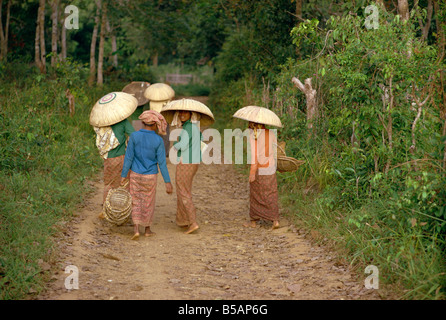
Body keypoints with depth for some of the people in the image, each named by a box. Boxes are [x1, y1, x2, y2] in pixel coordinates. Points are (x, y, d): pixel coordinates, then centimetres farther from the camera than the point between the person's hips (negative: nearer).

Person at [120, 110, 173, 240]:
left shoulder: (134, 136, -13)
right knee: (148, 202, 16)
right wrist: (168, 182, -9)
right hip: (150, 176, 0)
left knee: (136, 202, 10)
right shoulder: (158, 141, -15)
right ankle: (147, 229, 28)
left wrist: (123, 176, -4)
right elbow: (162, 163, -14)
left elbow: (128, 157, -11)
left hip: (135, 175, 1)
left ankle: (136, 230, -4)